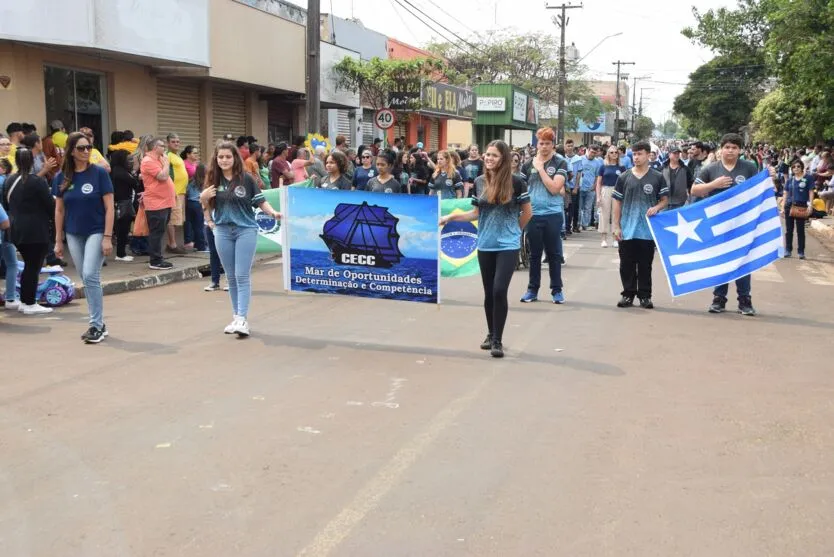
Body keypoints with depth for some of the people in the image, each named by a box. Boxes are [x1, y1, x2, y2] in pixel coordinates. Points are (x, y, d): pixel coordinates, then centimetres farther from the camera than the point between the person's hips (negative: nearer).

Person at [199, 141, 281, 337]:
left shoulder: (246, 179, -5)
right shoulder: (213, 179, 3)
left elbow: (260, 201, -2)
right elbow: (206, 204, 15)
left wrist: (273, 212, -18)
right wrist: (203, 198, -5)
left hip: (246, 230, -4)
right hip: (223, 231, 4)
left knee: (242, 276, -8)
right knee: (231, 277, 10)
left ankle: (242, 319, -9)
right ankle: (236, 317, 19)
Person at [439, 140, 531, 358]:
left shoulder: (515, 182, -8)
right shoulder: (479, 182, 3)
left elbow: (527, 213, 2)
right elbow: (476, 213, 10)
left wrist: (512, 231, 9)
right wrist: (451, 217, 1)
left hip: (508, 246, -4)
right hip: (485, 246, 4)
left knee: (500, 290, -13)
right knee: (489, 292, 11)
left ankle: (498, 340, -2)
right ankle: (491, 334, 30)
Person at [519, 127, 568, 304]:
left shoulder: (560, 163, -2)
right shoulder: (528, 164, 6)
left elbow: (554, 188, -13)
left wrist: (540, 168, -10)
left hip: (553, 215, -2)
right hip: (533, 215, 2)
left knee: (554, 254, 6)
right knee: (534, 254, 10)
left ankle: (556, 290, 15)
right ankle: (532, 289, 19)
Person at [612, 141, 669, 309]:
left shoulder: (657, 177, 3)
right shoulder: (624, 177, 5)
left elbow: (665, 199, 9)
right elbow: (617, 202, 6)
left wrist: (657, 207, -14)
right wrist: (616, 226, 0)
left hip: (648, 230, -1)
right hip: (627, 230, 1)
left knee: (645, 265, 6)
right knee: (627, 265, 6)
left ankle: (645, 296, 15)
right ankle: (628, 294, 16)